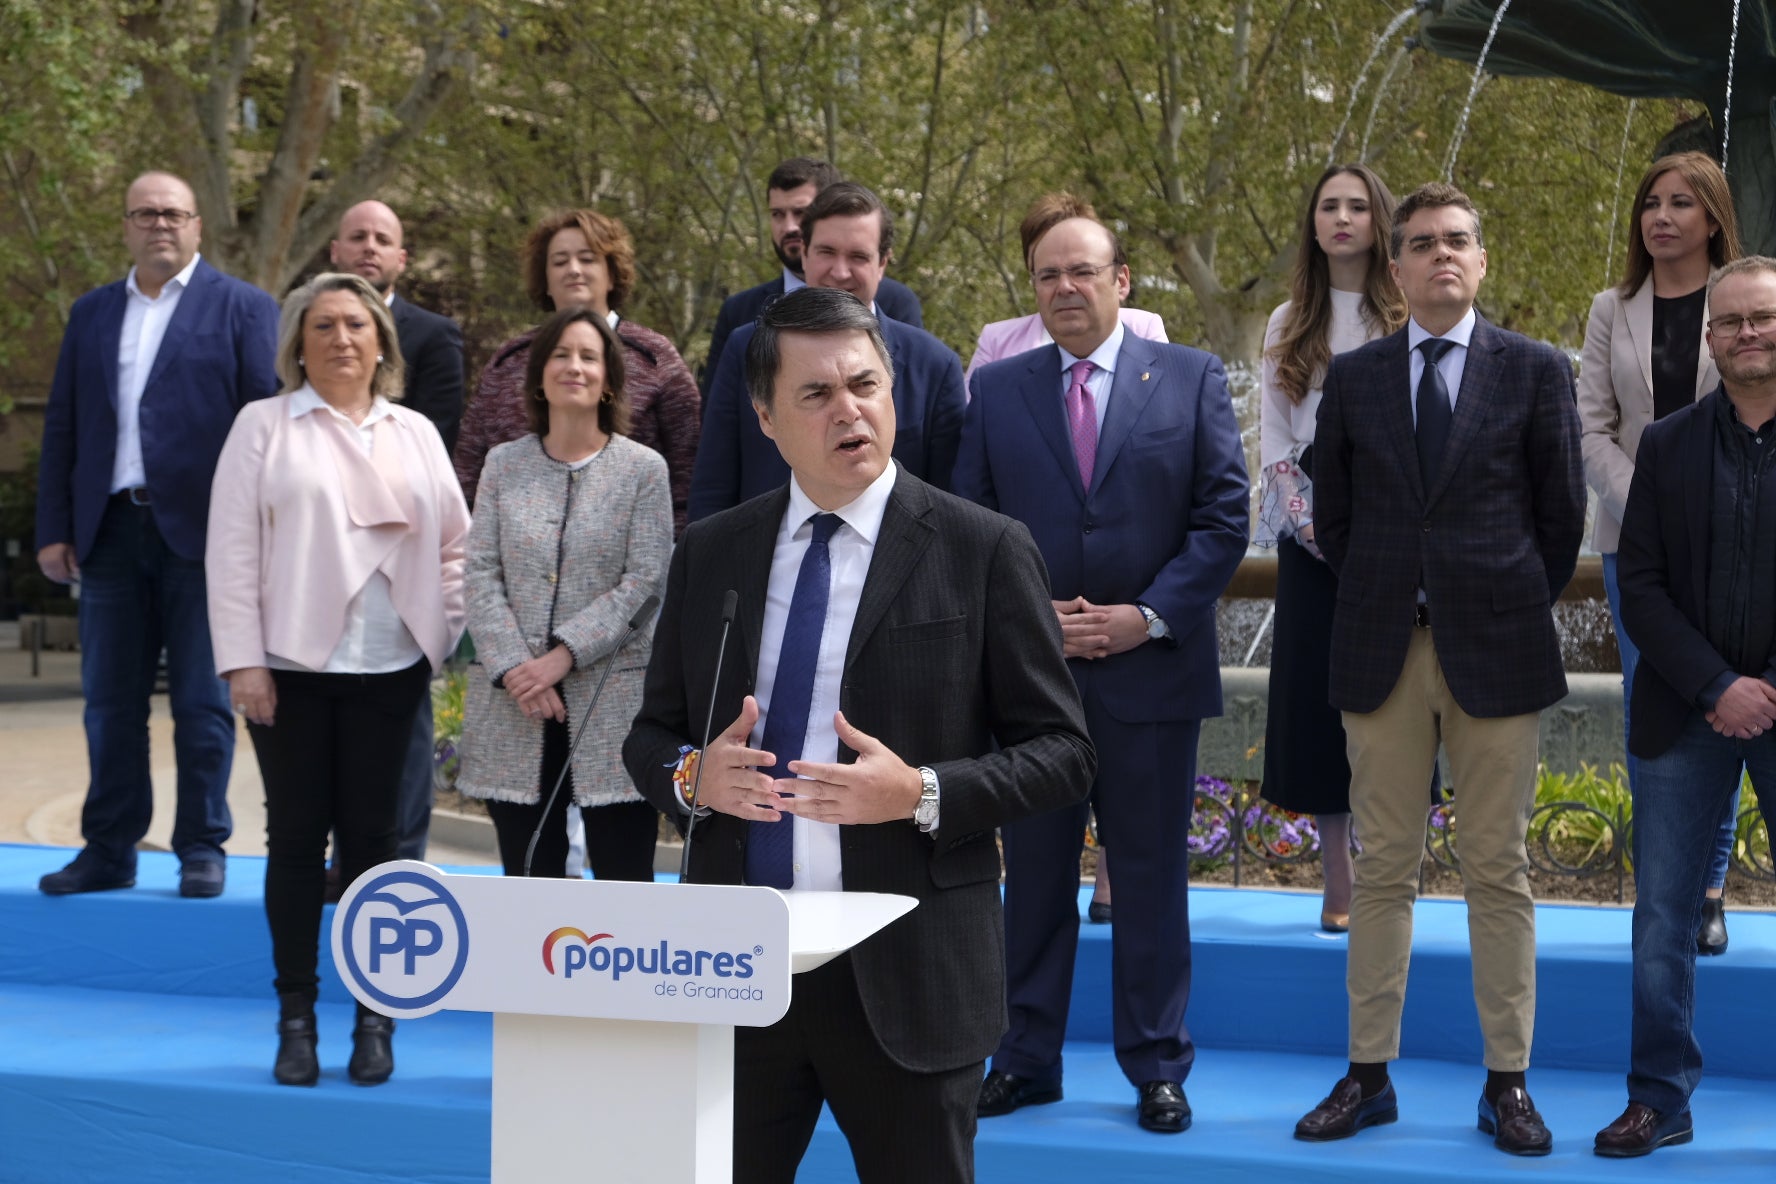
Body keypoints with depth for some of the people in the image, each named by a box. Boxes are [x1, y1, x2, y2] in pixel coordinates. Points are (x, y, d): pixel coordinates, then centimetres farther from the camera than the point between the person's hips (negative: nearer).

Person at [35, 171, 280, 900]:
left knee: (201, 701, 1)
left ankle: (202, 850, 10)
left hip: (199, 533, -4)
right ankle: (109, 851, 15)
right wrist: (53, 530, 7)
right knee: (110, 701, 7)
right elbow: (61, 428, 15)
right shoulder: (91, 313, 16)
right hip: (111, 532, 4)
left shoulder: (242, 309, 4)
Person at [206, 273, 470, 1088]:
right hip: (290, 662, -2)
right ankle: (296, 1019, 11)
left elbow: (453, 545, 15)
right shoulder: (264, 427, 4)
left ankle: (374, 1020, 10)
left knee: (371, 836, 4)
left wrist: (447, 635, 5)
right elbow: (233, 548, -2)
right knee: (295, 836, 2)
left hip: (388, 667, 2)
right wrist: (242, 659, -8)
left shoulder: (416, 434, 13)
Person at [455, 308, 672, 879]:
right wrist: (512, 668, -10)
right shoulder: (503, 465, 10)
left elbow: (645, 580, -5)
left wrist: (564, 655, -13)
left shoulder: (644, 469, 3)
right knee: (529, 879, 8)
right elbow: (482, 575, 4)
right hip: (514, 707, 2)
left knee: (624, 878, -2)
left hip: (612, 703, -2)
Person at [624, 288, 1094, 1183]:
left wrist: (921, 793, -18)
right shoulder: (708, 555, 9)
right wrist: (692, 775, -8)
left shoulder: (983, 552, -2)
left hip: (904, 975, -3)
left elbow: (1060, 752, -3)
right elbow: (651, 735, 15)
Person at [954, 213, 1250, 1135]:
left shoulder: (1191, 378, 3)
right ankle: (1026, 1059, 19)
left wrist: (1148, 616, -11)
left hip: (1150, 667, -1)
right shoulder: (997, 388, 7)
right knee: (1035, 872, 9)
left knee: (1151, 876, 5)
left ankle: (1157, 1068, 15)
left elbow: (1223, 516, -1)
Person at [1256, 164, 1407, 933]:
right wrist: (1306, 521, -5)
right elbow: (1272, 438, 9)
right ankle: (1337, 884, 4)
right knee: (1318, 698, 0)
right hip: (1310, 538, 3)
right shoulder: (1288, 325, 13)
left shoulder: (1410, 321, 3)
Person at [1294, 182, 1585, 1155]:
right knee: (1383, 870, 6)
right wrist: (1384, 602, 8)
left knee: (1498, 873, 2)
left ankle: (1508, 1083, 9)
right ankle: (1368, 1074, 12)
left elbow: (1562, 512, 6)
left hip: (1494, 653, -1)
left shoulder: (1535, 371, 3)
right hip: (1382, 653, 2)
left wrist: (1517, 608, 4)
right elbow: (1331, 516, 13)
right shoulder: (1353, 377, 8)